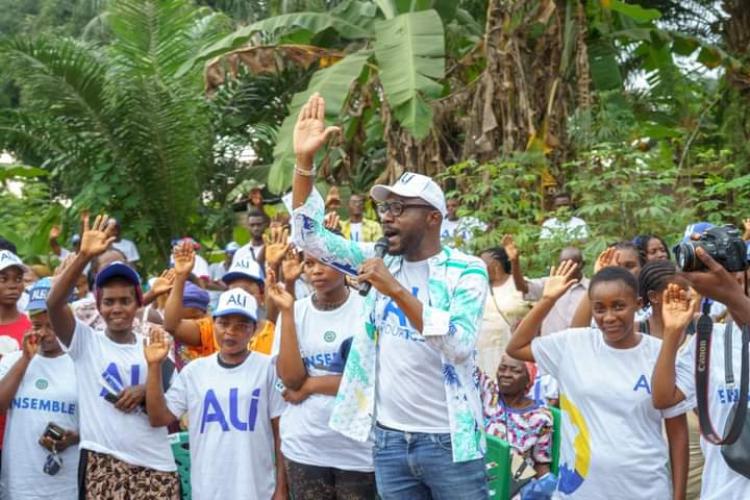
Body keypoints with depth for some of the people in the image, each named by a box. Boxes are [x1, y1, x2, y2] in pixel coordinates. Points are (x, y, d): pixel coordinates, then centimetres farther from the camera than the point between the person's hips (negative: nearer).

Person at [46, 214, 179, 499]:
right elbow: (54, 303, -15)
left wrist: (146, 391, -10)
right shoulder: (85, 341, 2)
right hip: (103, 464, -2)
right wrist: (84, 256, -25)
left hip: (157, 464, 2)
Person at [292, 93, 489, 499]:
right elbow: (311, 237, 2)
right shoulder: (379, 260, 6)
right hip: (389, 438, 5)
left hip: (448, 440, -4)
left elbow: (460, 346, -21)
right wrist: (304, 160, -9)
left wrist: (397, 291, -27)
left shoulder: (466, 271, -8)